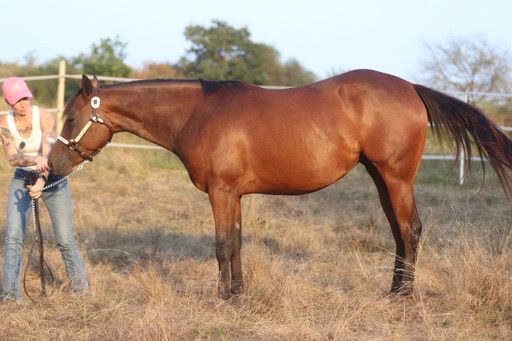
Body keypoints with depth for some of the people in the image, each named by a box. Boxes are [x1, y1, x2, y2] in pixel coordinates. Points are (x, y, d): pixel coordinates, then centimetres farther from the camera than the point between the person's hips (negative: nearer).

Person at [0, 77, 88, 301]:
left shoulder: (45, 118, -18)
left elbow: (48, 154, -29)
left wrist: (41, 183, -45)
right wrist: (36, 160, -43)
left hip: (51, 179, -2)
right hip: (22, 180, 2)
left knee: (65, 239, 0)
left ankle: (81, 288, 18)